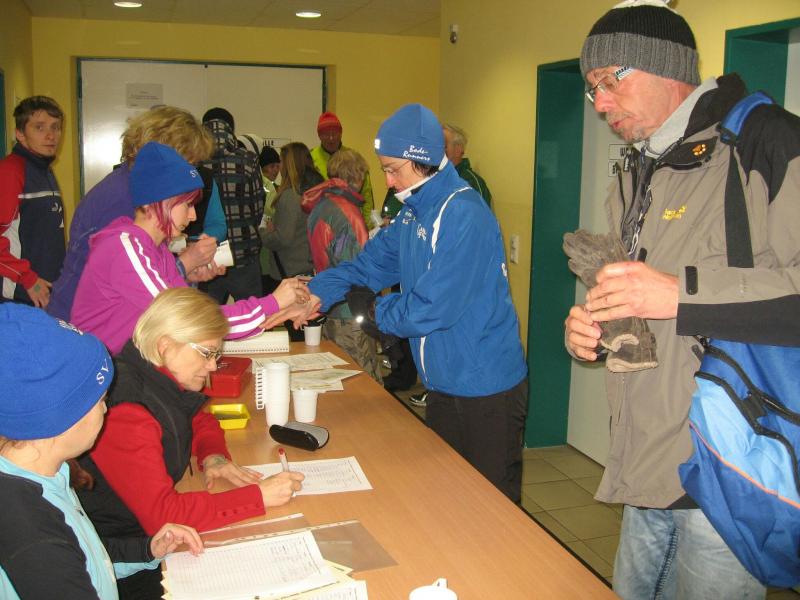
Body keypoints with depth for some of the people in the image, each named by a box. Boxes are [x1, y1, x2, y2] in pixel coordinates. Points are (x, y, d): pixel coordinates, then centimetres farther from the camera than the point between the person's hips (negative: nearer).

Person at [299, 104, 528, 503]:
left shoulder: (463, 216, -22)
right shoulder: (414, 213, 10)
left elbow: (432, 307, -25)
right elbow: (371, 262, 10)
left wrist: (377, 313, -9)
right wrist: (317, 294, -4)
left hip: (486, 389, -9)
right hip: (444, 383, 9)